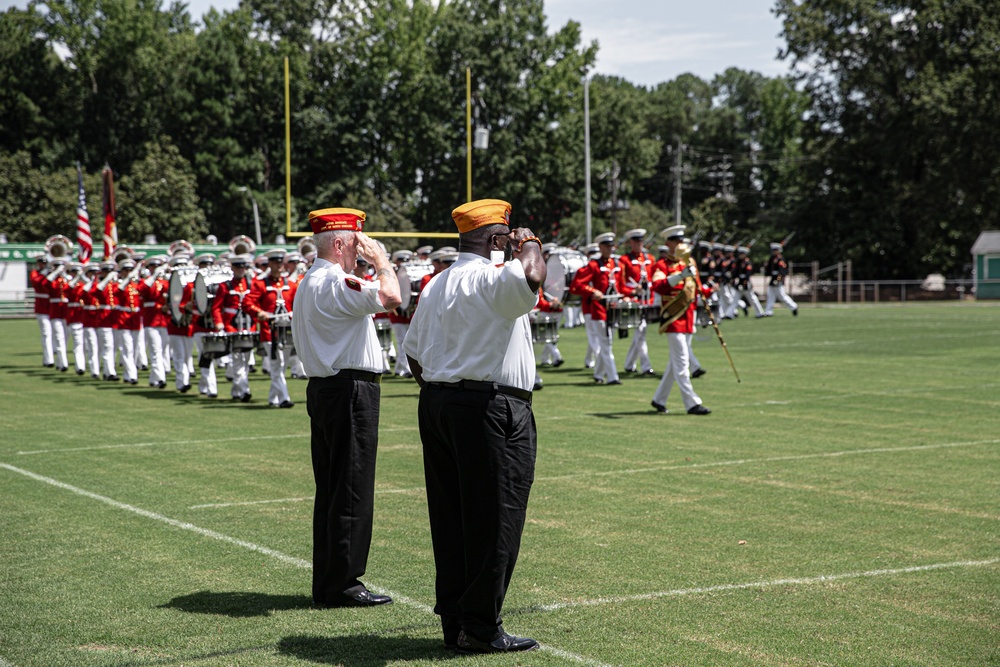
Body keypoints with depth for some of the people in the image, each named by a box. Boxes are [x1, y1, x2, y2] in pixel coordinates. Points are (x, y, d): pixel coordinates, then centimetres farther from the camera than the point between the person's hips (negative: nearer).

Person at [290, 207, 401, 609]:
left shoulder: (307, 284, 17)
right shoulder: (334, 284, -16)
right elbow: (390, 297, -27)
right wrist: (380, 258, -12)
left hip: (324, 390, 11)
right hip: (351, 391, -11)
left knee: (330, 489, 13)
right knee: (352, 489, -5)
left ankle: (326, 583, 18)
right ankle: (343, 583, -2)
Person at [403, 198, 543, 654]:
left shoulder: (436, 285, 18)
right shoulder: (492, 278, -12)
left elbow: (413, 352, 22)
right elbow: (532, 278, -34)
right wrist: (530, 244, -13)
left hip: (436, 404, 10)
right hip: (490, 407, -9)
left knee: (450, 518, 12)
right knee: (494, 520, -2)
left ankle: (454, 622, 17)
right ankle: (480, 628, 2)